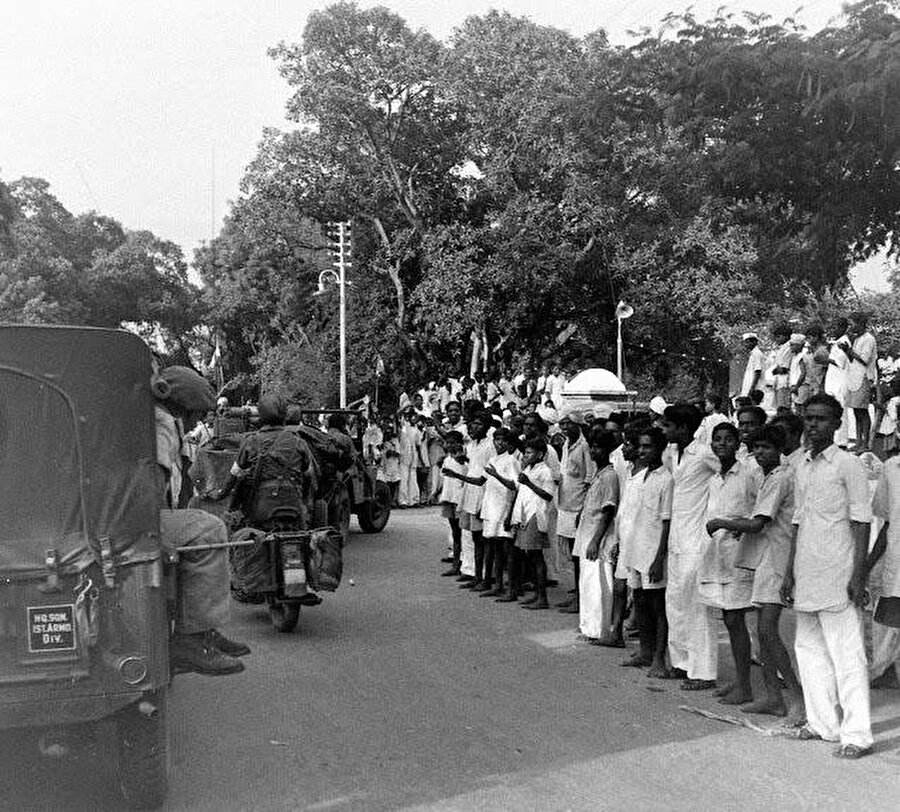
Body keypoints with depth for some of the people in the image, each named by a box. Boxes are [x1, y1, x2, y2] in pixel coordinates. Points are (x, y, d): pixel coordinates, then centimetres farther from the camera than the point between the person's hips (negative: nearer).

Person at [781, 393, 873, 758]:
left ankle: (856, 734, 0)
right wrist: (789, 573, 14)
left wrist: (858, 575, -14)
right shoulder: (802, 468, 14)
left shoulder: (848, 464, -5)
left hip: (837, 577, -7)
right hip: (806, 577, 7)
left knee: (846, 654, -5)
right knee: (809, 649, 11)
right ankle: (822, 723, 22)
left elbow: (861, 523, -8)